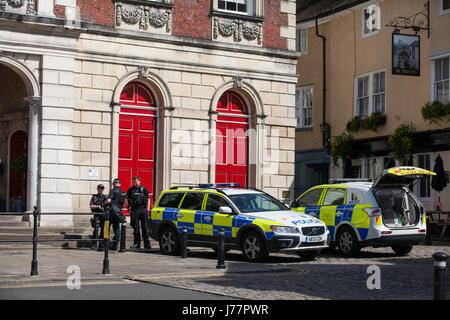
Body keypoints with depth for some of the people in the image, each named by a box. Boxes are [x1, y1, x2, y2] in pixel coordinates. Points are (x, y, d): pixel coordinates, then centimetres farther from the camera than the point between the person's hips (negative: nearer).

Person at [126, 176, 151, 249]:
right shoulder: (131, 190, 10)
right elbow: (126, 199, 14)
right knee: (135, 227, 3)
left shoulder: (144, 189, 8)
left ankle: (146, 243, -3)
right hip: (134, 211, 1)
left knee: (145, 227, -4)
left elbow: (148, 199, 10)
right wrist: (128, 207, 3)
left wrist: (147, 209, 1)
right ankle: (136, 243, 10)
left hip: (143, 210, -1)